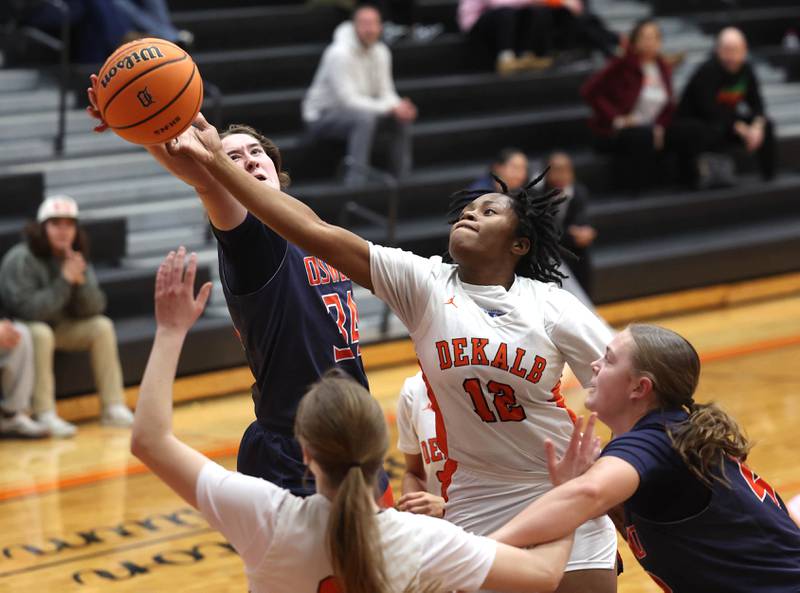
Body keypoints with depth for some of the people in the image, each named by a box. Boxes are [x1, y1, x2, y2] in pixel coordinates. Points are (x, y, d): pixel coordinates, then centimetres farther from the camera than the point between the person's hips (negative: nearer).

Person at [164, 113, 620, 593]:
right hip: (475, 506, 1)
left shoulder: (551, 307, -7)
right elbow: (317, 233, -12)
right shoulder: (424, 284, -6)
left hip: (564, 501, -1)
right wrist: (216, 162, -18)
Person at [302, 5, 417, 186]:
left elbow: (386, 93, 3)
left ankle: (403, 179, 2)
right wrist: (389, 108, -32)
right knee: (365, 117, -36)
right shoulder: (340, 54, -24)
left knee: (402, 119, -6)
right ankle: (355, 183, -40)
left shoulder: (381, 52, 1)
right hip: (321, 116, -8)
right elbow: (348, 99, -29)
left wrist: (399, 106, -21)